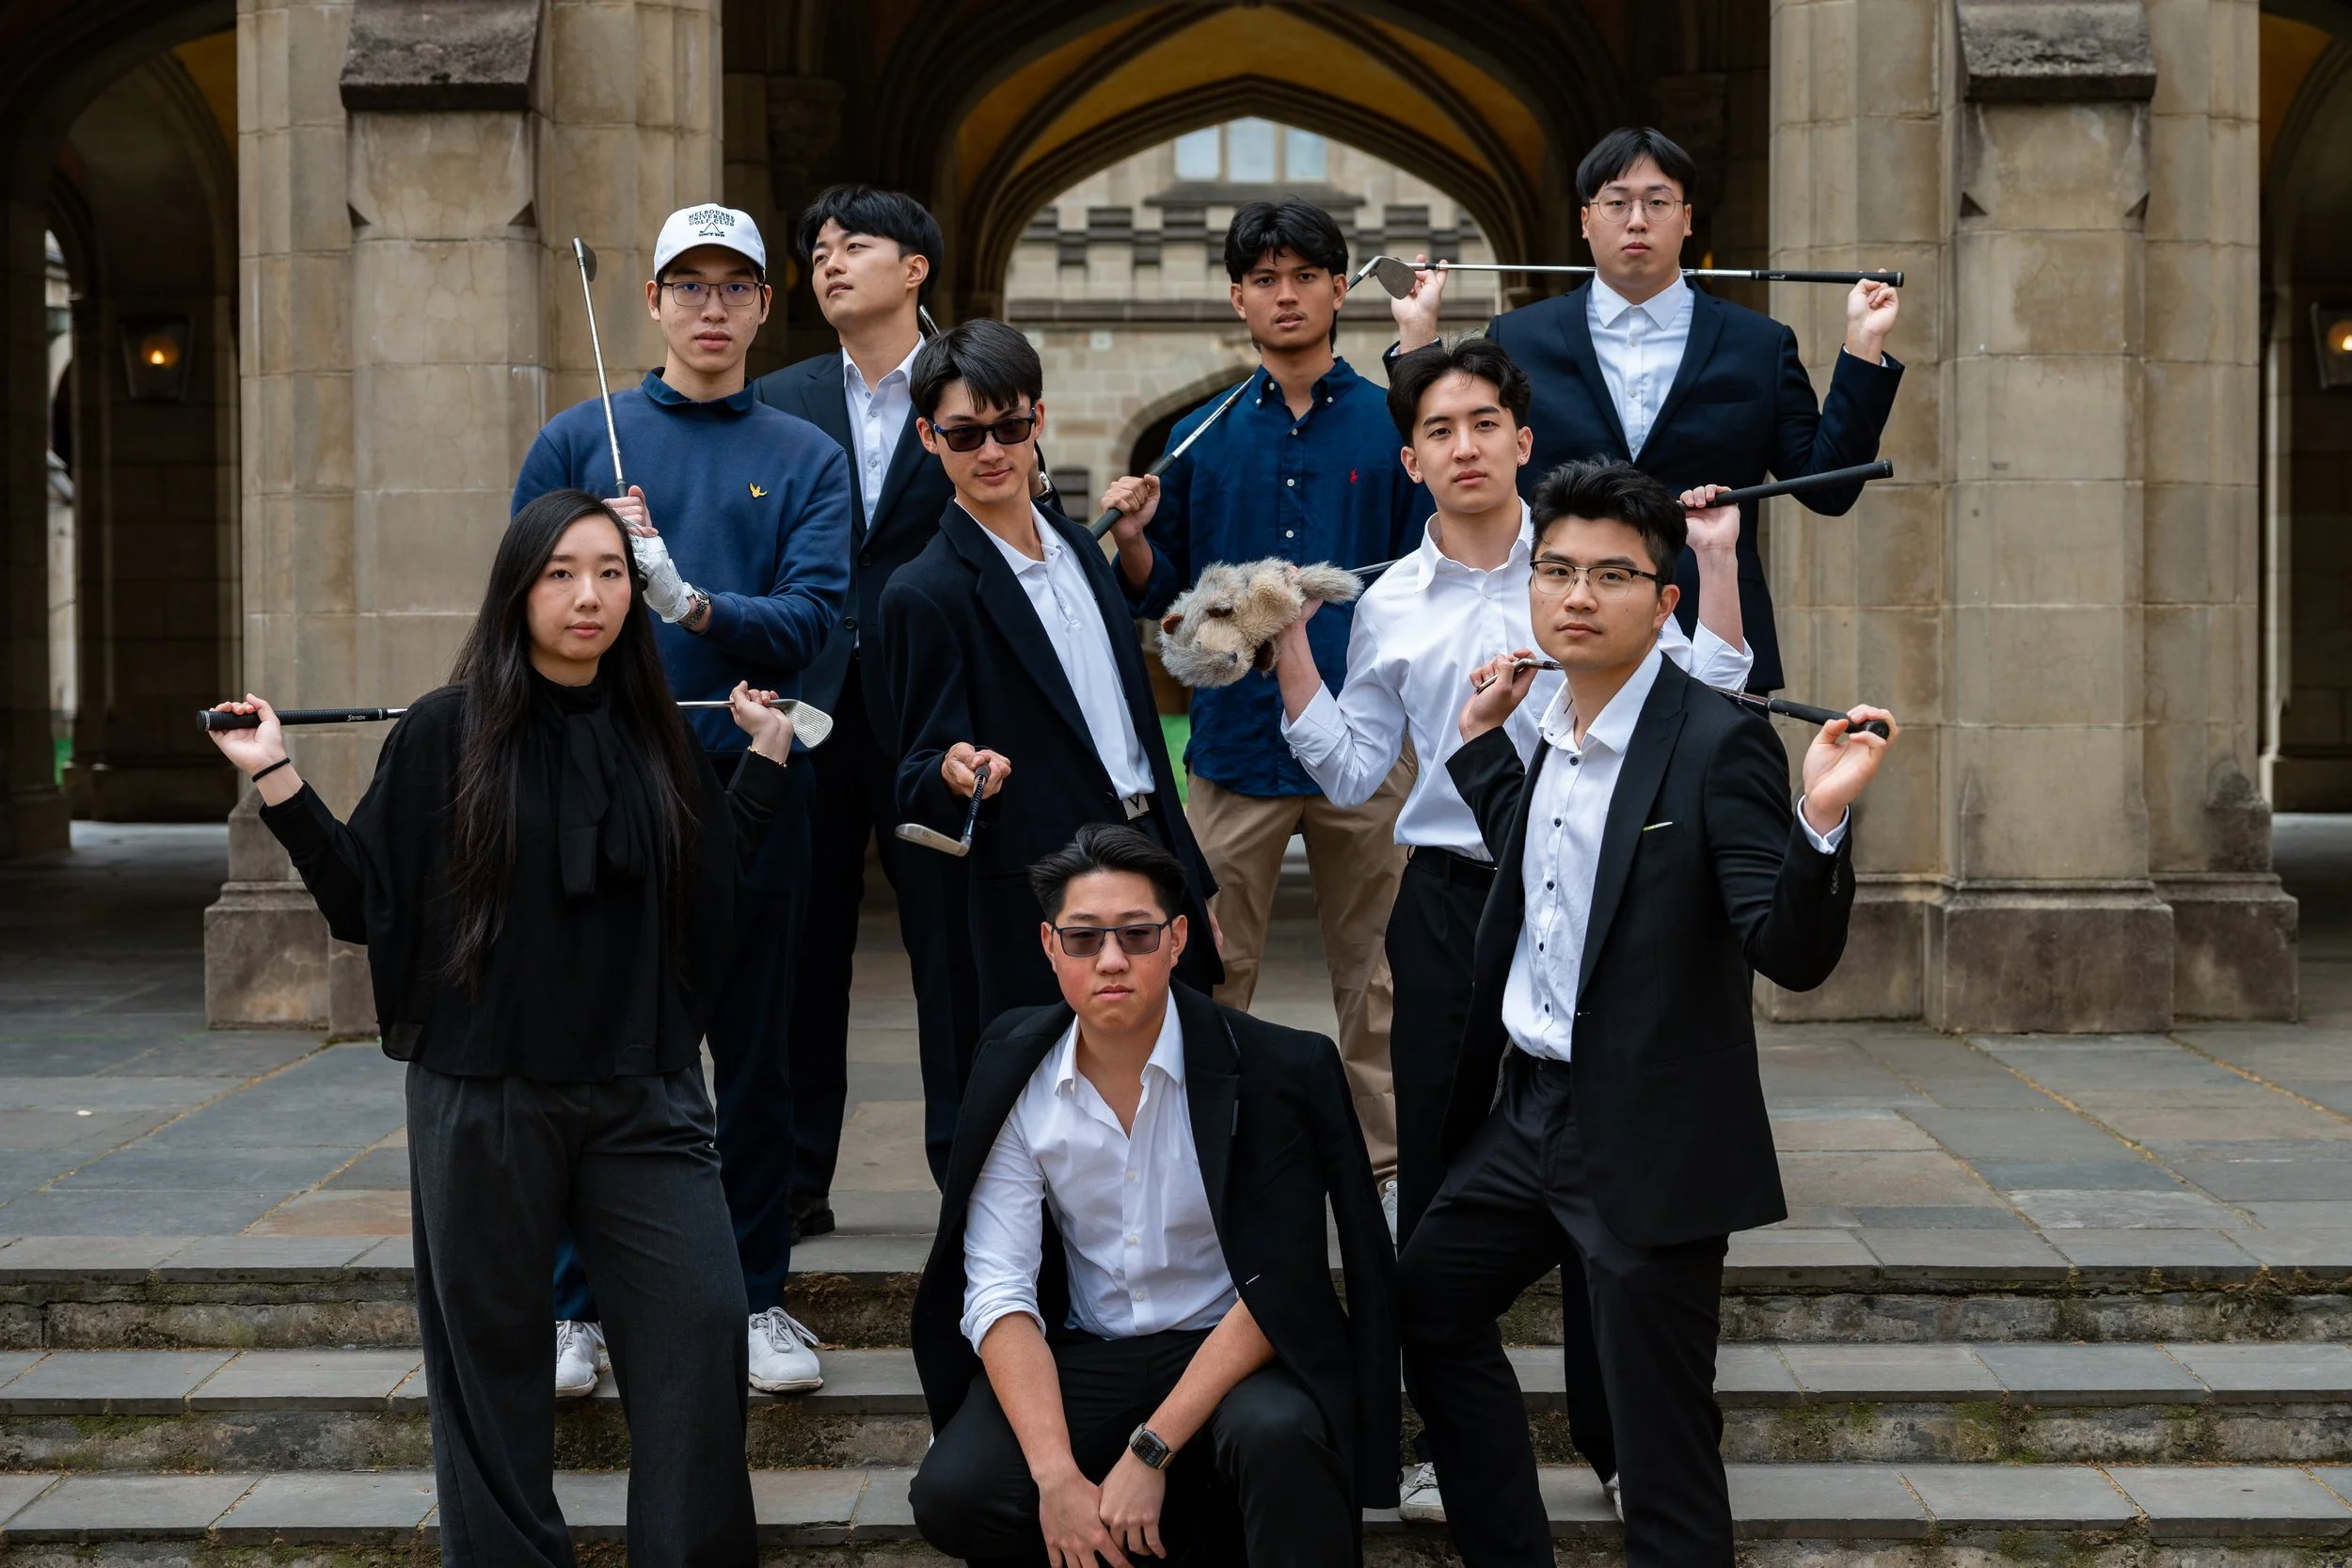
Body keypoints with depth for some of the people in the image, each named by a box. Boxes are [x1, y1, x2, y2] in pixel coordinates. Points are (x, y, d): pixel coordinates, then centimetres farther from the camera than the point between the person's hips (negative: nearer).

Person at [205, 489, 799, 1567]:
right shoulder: (447, 733, -3)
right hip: (486, 1096, -2)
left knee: (702, 1321, -5)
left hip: (642, 1092, 3)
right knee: (494, 1347, 6)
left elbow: (711, 891, 13)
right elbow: (363, 902, -2)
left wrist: (766, 758, 16)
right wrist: (277, 783, -11)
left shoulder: (657, 738, 7)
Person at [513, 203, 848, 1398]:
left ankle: (758, 1296, 16)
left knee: (756, 1047, 6)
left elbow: (812, 616, -6)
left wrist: (689, 599, -20)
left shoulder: (807, 459, 8)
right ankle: (575, 1303, 13)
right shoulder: (579, 440, 9)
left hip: (750, 780, 1)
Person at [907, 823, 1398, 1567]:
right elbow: (998, 1289, -8)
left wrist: (1150, 1451, -22)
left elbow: (1277, 1284, -15)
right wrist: (1058, 1478, -22)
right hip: (1083, 1361, 4)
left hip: (1231, 1351, -4)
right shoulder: (1015, 1077, -4)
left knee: (1277, 1436, -37)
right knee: (953, 1496, -22)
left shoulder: (1279, 1069, -13)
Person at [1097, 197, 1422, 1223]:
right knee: (1214, 968, 4)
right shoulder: (1202, 437, 10)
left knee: (1370, 968, 7)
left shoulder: (1389, 426, 5)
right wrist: (1130, 539, -6)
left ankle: (1382, 1162, 16)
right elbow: (1163, 595, 12)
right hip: (1236, 738, 1)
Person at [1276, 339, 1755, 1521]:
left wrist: (1713, 563, -5)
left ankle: (1618, 1434, 17)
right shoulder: (1390, 605, 6)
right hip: (1450, 903, 2)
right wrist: (1290, 651, 2)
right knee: (1440, 1172, 5)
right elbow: (1352, 770, 10)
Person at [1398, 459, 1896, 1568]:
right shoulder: (1556, 731, 7)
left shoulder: (1718, 745, -17)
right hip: (1528, 1106, 9)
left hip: (1646, 1142, -9)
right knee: (1427, 1304, 25)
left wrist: (1819, 820, -38)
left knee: (1659, 1434, -1)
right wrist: (1481, 738, 21)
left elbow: (1793, 957, -23)